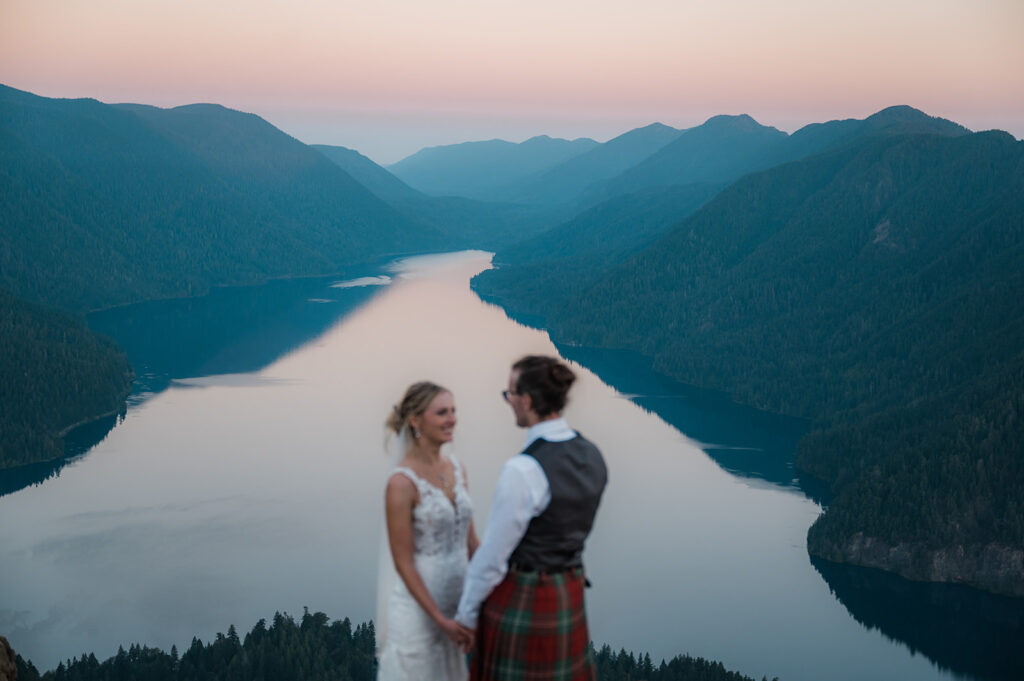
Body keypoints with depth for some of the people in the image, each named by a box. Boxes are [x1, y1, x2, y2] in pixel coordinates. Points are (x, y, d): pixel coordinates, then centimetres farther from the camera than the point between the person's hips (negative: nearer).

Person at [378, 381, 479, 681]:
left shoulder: (456, 468, 4)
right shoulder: (402, 483, -17)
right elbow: (403, 562, -15)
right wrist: (440, 619, -17)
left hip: (457, 599, 6)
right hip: (419, 604, -6)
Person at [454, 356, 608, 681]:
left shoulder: (523, 471, -24)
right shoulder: (592, 456, 0)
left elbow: (493, 555, -17)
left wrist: (466, 615, -4)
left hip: (521, 599, -7)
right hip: (570, 592, 7)